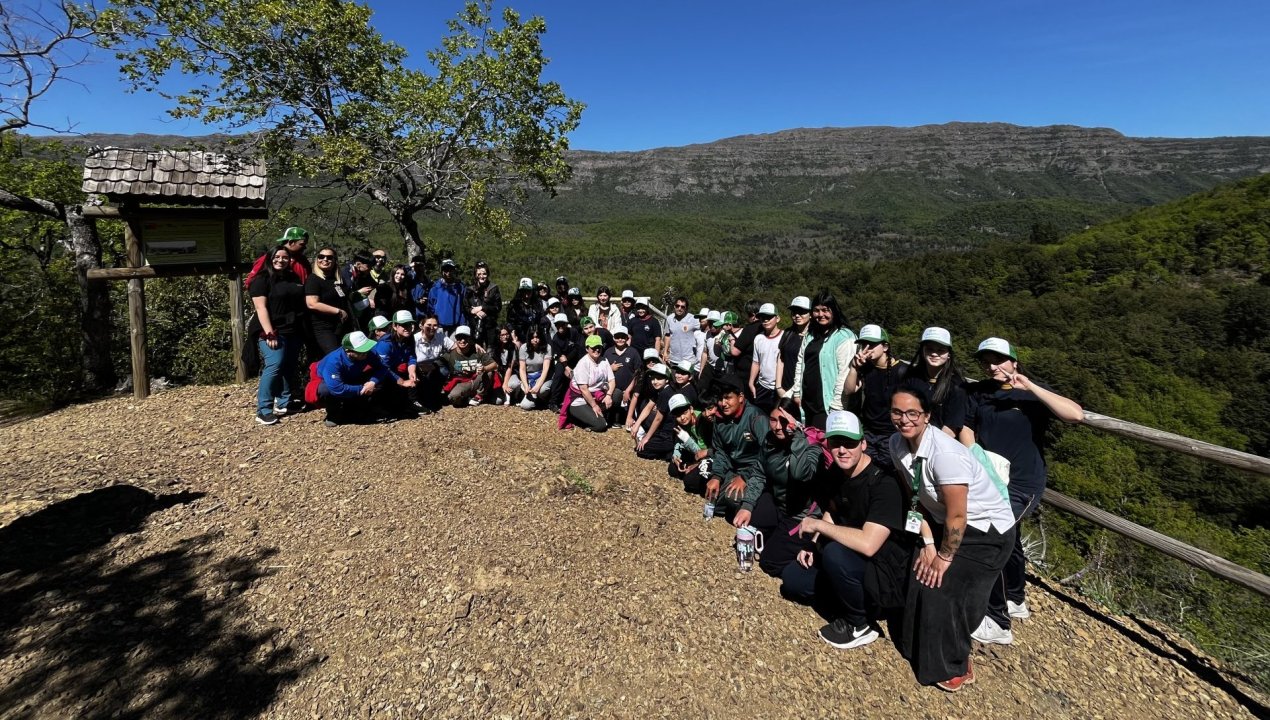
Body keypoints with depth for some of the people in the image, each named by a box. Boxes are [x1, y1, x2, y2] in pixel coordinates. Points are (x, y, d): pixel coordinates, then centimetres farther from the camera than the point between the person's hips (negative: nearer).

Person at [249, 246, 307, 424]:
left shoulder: (293, 278, 15)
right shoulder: (262, 279, -5)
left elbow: (301, 302, 24)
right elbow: (261, 307, -13)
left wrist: (303, 329, 16)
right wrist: (269, 333, -22)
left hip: (293, 331, 7)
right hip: (273, 332, -7)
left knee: (289, 368, 9)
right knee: (274, 366, -18)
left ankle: (284, 403, 21)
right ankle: (263, 410, -13)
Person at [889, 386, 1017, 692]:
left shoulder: (945, 454, -34)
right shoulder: (896, 445, -12)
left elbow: (957, 517, -26)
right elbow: (916, 497, -1)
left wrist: (945, 558, -14)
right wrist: (928, 544, -6)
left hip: (988, 531, -7)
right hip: (943, 523, 7)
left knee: (942, 589, -10)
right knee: (918, 576, 4)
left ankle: (954, 668, 15)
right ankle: (920, 646, 29)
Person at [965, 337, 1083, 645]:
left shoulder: (1032, 393, -8)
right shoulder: (975, 392, 2)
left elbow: (1076, 414, -23)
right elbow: (966, 432, 2)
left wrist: (1031, 387, -27)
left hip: (1023, 484, -5)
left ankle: (997, 622, -3)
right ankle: (1016, 601, 44)